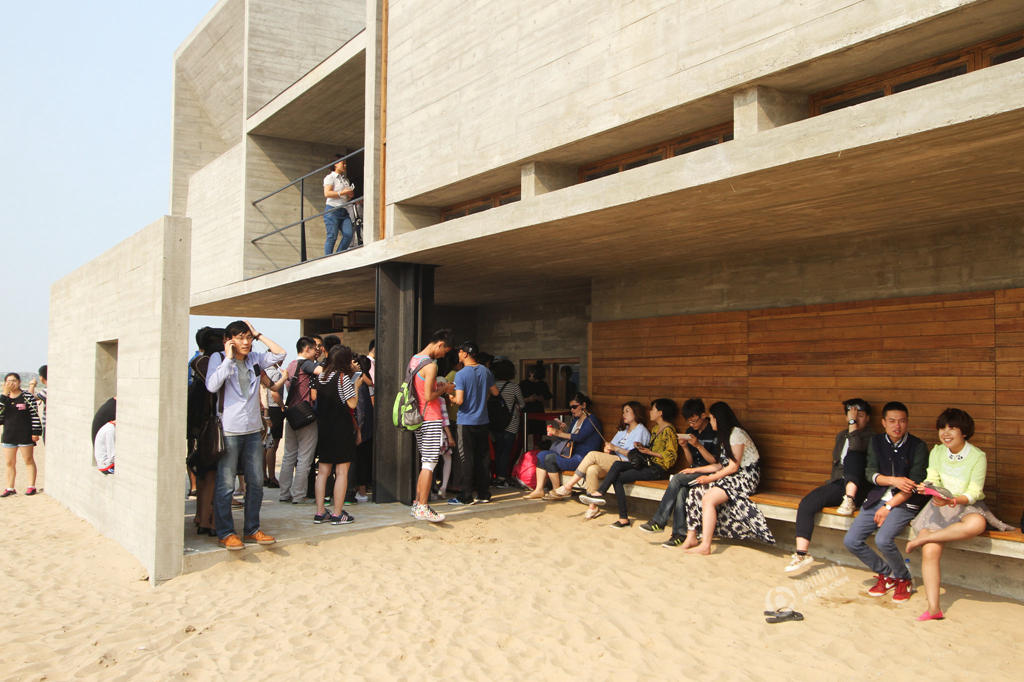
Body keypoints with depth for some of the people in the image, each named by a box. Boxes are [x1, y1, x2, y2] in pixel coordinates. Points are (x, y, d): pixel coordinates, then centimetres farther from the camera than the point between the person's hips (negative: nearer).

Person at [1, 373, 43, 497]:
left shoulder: (27, 397, -4)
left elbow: (35, 415, -5)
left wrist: (36, 432, -10)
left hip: (25, 435, -4)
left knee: (28, 461, 4)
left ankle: (31, 486, 10)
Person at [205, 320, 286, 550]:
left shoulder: (254, 359, 11)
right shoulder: (218, 358, -2)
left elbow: (280, 354, 7)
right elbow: (212, 386, -16)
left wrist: (258, 335, 5)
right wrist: (229, 358, -13)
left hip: (252, 430, 6)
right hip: (229, 431, -5)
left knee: (256, 482, 9)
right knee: (225, 485, -2)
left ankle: (252, 529, 19)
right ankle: (225, 533, 8)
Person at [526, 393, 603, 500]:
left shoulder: (591, 420, -8)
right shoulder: (576, 419, 20)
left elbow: (579, 437, -21)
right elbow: (568, 438, 18)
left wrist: (559, 433, -24)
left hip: (583, 458, -9)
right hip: (571, 453, 9)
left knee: (550, 458, -25)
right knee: (542, 455, -3)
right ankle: (539, 490, -8)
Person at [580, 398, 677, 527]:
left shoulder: (669, 430, -9)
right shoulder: (655, 428, 19)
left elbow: (671, 455, -14)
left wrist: (650, 452, -15)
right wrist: (642, 447, 5)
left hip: (658, 469, -8)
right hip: (649, 464, 8)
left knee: (618, 478, -17)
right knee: (617, 464, -15)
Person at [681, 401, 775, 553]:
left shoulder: (736, 434, -13)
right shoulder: (725, 435, 17)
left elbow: (734, 467, -16)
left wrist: (711, 478, -12)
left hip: (745, 477, -9)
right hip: (730, 476, 9)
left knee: (708, 499, -28)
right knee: (694, 491, -9)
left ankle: (705, 546, -26)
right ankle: (691, 538, -8)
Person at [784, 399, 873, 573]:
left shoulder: (870, 437, 3)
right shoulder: (841, 436, 23)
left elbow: (856, 448, -20)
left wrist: (853, 423, -14)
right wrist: (832, 485, 12)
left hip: (856, 487, -5)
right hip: (838, 485, 5)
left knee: (852, 455, -31)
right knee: (806, 504, -21)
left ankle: (849, 500, -34)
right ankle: (802, 553, -26)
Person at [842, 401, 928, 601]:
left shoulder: (917, 446, -4)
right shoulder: (876, 442, 8)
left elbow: (915, 485, -9)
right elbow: (870, 473, 0)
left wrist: (889, 506, -14)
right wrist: (893, 481, -18)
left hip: (905, 503, -5)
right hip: (877, 498, 5)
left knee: (883, 540, -28)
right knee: (850, 541, -9)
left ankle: (903, 579, 1)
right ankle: (885, 574, 15)